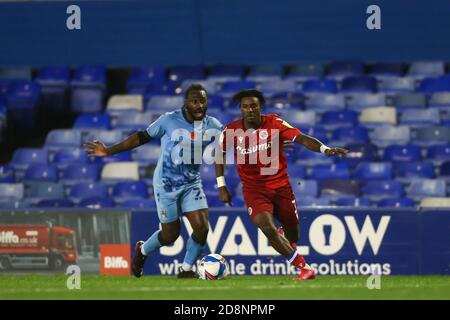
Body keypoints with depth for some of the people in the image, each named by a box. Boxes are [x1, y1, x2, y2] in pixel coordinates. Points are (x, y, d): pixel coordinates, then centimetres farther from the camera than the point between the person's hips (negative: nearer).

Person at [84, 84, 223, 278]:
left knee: (202, 228, -12)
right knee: (170, 235, 1)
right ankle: (143, 251, 34)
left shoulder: (212, 126, -4)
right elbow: (142, 137, -5)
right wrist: (109, 151, -6)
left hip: (191, 185, 4)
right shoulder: (169, 121, -14)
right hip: (166, 184, -4)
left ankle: (186, 270, 10)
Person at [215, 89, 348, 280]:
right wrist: (221, 186, 8)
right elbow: (219, 155, 12)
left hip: (280, 186, 1)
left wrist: (325, 149, -37)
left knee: (292, 235, 9)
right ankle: (303, 268, -13)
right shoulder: (231, 132, -7)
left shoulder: (274, 123, -11)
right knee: (268, 228, -24)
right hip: (254, 190, -1)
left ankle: (283, 236, 50)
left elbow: (302, 138, -21)